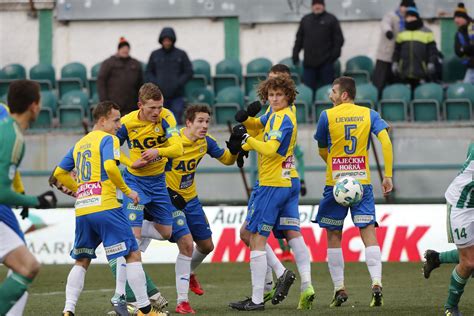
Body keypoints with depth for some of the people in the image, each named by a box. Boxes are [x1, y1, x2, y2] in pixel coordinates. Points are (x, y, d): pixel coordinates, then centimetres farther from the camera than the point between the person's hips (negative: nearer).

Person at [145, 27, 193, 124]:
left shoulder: (181, 54, 4)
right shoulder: (155, 55, 9)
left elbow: (189, 72, 3)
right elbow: (148, 73, 12)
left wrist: (178, 83, -11)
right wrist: (155, 83, -6)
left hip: (177, 96, -2)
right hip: (160, 95, 2)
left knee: (176, 122, -10)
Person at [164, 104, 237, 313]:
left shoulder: (205, 142, -4)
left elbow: (227, 160, 9)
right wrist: (169, 194, -27)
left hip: (191, 201, 7)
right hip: (171, 201, -7)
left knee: (206, 246, 16)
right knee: (186, 244, -19)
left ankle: (189, 273, 50)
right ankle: (182, 302, -14)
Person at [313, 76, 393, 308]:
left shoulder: (327, 116, -1)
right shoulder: (369, 115, 4)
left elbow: (322, 151, 9)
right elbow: (385, 141, -8)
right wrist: (388, 175, -7)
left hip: (335, 183, -2)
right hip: (362, 182, 2)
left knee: (333, 236, 8)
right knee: (368, 232, -1)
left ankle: (339, 289, 6)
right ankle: (376, 284, -16)